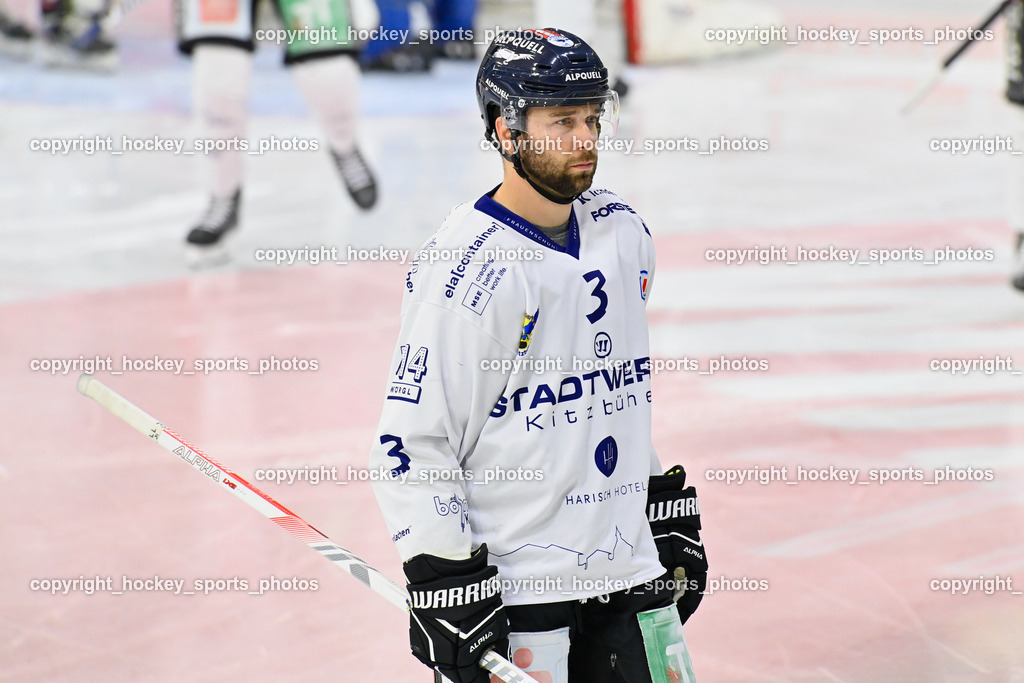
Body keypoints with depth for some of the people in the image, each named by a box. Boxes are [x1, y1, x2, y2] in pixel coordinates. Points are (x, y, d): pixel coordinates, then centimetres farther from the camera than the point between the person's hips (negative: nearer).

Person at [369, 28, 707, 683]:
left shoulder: (624, 234, 8)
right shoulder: (464, 270, -16)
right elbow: (411, 443, -15)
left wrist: (667, 514, 19)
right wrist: (446, 585, -16)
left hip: (627, 577, 7)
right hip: (511, 591, -7)